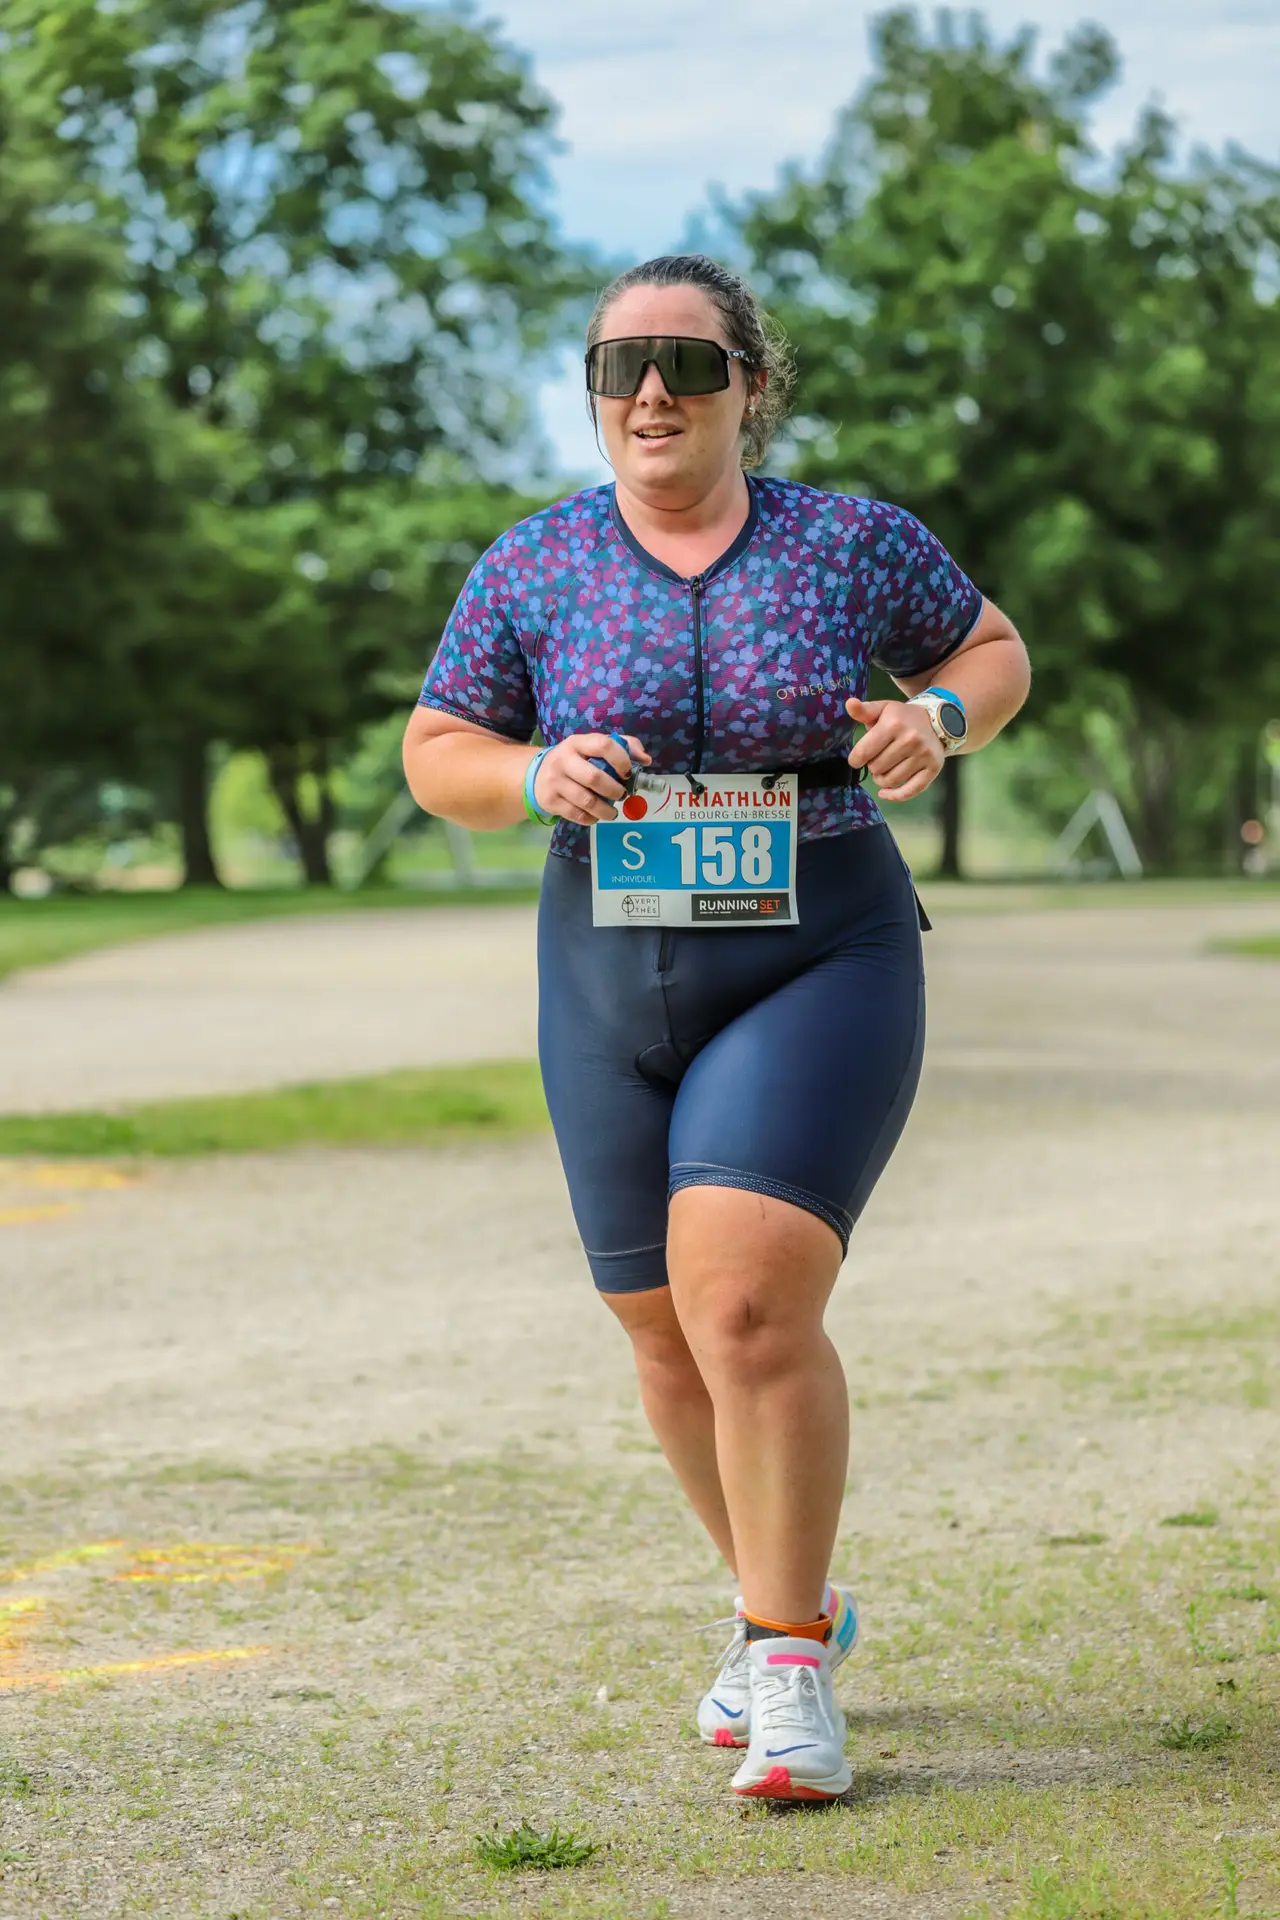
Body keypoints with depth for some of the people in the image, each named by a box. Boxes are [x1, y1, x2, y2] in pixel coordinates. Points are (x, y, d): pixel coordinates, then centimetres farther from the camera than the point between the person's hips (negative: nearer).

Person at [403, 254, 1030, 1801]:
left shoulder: (852, 544, -2)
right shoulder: (533, 569, 1)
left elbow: (994, 649, 12)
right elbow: (435, 755, 7)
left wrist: (941, 720, -10)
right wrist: (533, 774, -14)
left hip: (821, 962, -3)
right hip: (616, 979, 4)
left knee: (748, 1302, -19)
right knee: (670, 1332, 11)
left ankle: (786, 1665, -7)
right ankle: (793, 1600, 35)